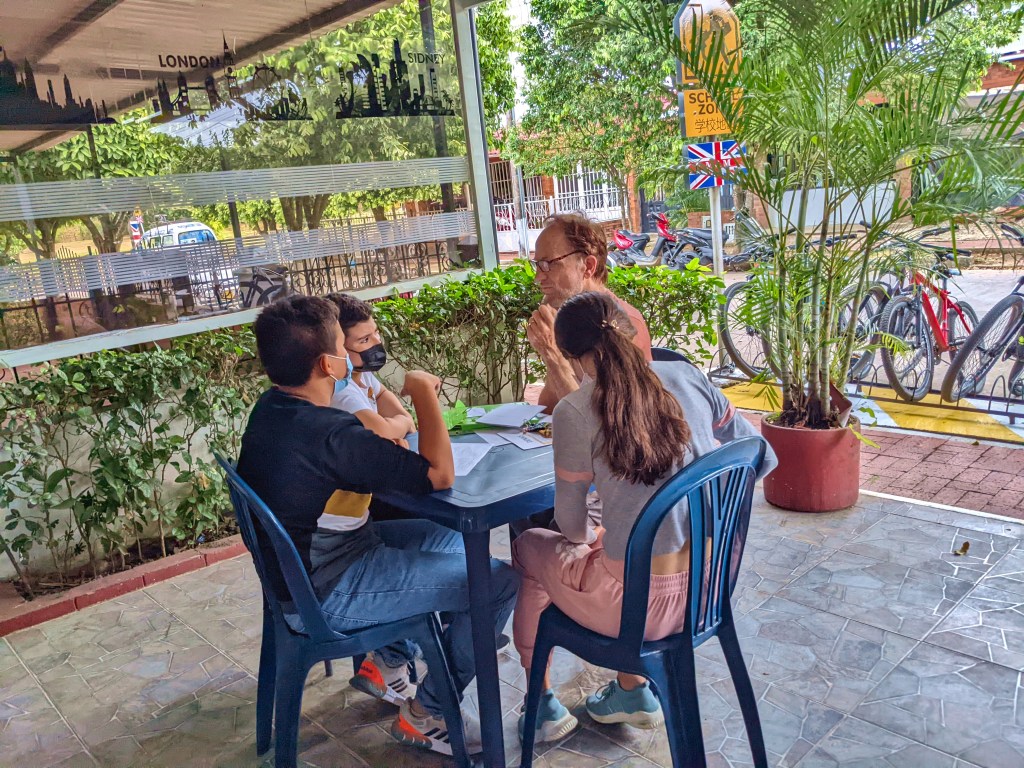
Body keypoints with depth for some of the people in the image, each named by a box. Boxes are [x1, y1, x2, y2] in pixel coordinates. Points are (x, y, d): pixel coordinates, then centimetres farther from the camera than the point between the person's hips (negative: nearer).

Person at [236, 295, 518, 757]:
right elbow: (440, 475, -26)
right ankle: (424, 716, 8)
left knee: (453, 539, 22)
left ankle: (387, 663, 29)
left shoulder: (271, 408, -1)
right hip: (331, 594, -9)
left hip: (299, 565, 10)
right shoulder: (330, 435, -31)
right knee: (501, 582, -8)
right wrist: (423, 390, -17)